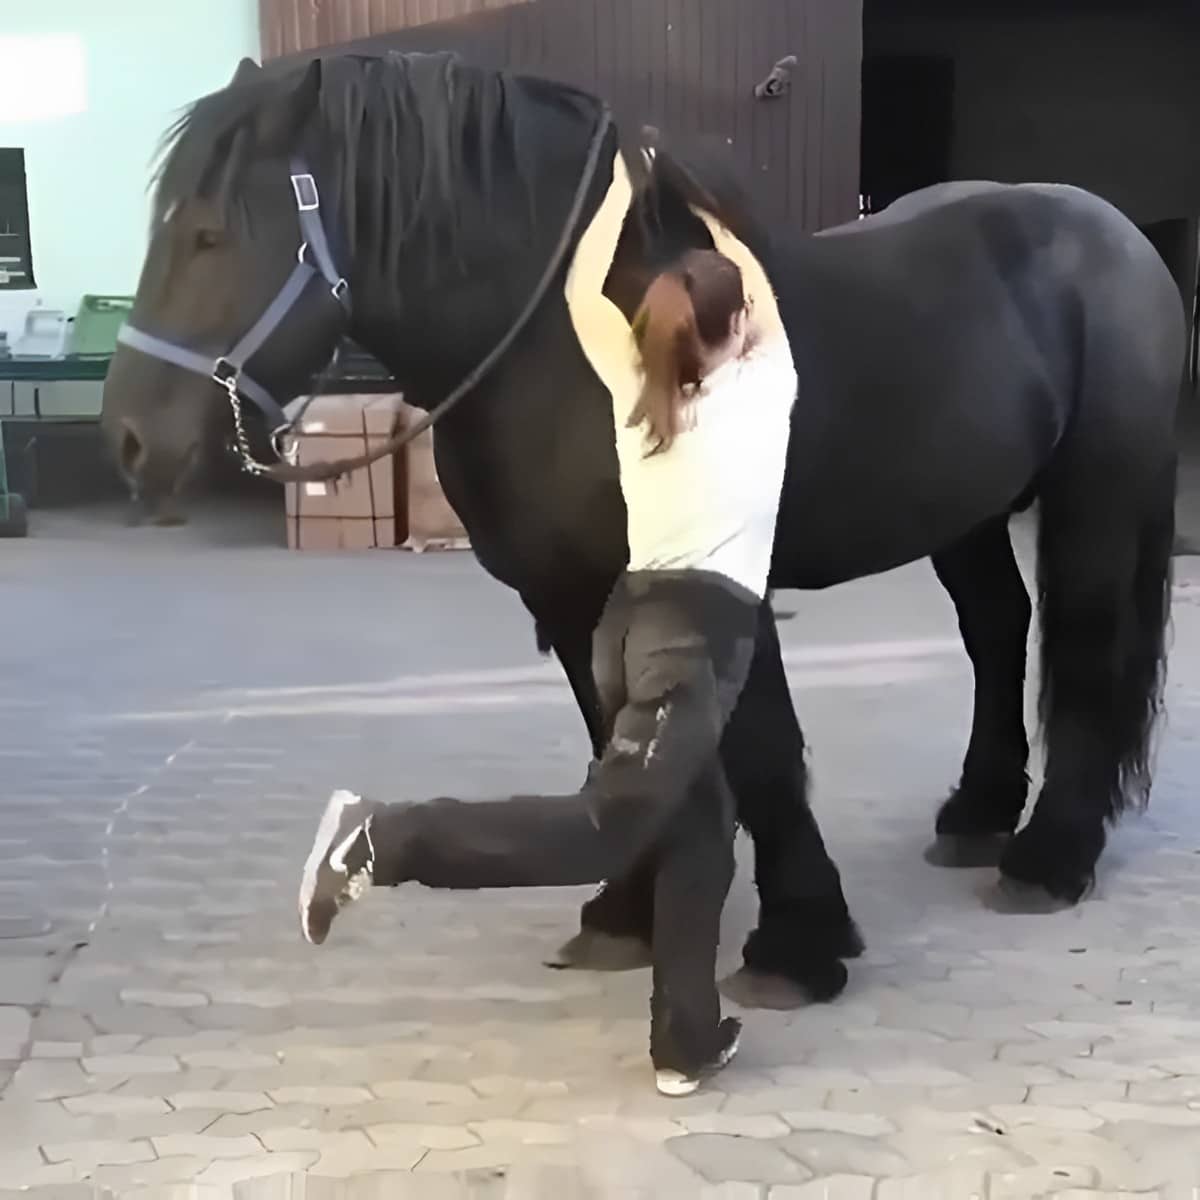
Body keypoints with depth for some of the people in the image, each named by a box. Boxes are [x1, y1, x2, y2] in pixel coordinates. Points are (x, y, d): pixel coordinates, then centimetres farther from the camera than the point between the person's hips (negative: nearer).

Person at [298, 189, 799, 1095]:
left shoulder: (635, 394, 13)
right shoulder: (765, 389, 4)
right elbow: (773, 306, 24)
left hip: (633, 622, 7)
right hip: (702, 636, -7)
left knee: (700, 827, 17)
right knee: (601, 832, -13)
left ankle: (688, 1040, 20)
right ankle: (387, 838, -25)